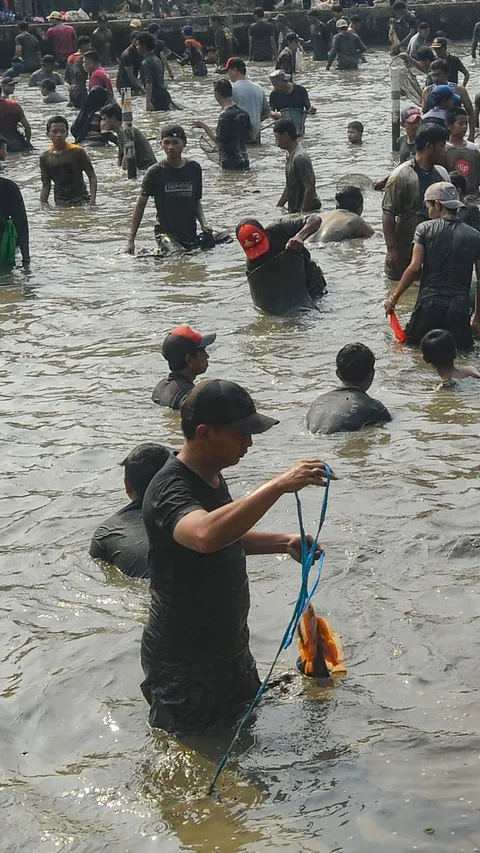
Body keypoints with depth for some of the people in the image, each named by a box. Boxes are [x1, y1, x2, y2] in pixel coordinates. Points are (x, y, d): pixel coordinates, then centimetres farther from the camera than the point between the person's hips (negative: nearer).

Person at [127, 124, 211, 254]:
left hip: (190, 234, 3)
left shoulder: (194, 169, 5)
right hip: (165, 232, -3)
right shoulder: (155, 172, -4)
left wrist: (203, 223, -3)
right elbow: (140, 206, 0)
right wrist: (131, 240, -5)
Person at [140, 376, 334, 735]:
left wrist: (283, 542, 6)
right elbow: (205, 536, -50)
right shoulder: (170, 490, -28)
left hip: (229, 647, 9)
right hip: (183, 665, -9)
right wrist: (279, 486, -51)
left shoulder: (211, 475, 3)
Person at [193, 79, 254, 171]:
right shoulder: (243, 112, 8)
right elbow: (252, 138, 11)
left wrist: (204, 126, -9)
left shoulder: (225, 115, -16)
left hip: (230, 165, -8)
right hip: (244, 161, 8)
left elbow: (219, 141, -17)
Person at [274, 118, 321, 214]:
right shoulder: (290, 155, 13)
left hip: (308, 209, -10)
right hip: (295, 211, 10)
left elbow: (310, 188, -23)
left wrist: (303, 214, -23)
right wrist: (278, 207, 22)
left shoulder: (300, 158, -19)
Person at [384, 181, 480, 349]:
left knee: (411, 344, 18)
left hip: (428, 304, -1)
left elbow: (414, 268, -7)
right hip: (459, 308, 1)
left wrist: (394, 297, 4)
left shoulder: (425, 229, 0)